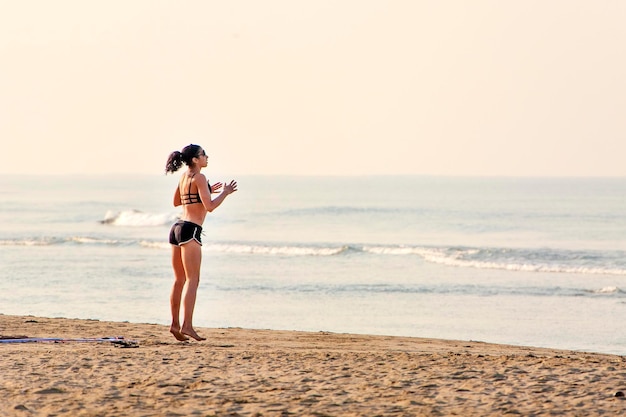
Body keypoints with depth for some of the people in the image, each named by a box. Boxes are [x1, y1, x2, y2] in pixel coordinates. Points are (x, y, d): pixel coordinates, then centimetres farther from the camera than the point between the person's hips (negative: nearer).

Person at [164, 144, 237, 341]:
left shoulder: (184, 177, 15)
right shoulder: (199, 178, -10)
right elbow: (210, 206, -16)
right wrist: (225, 193, -1)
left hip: (177, 228, 9)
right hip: (190, 229, -9)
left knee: (179, 280, 12)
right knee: (192, 280, -9)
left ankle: (175, 323, 11)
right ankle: (186, 325, -16)